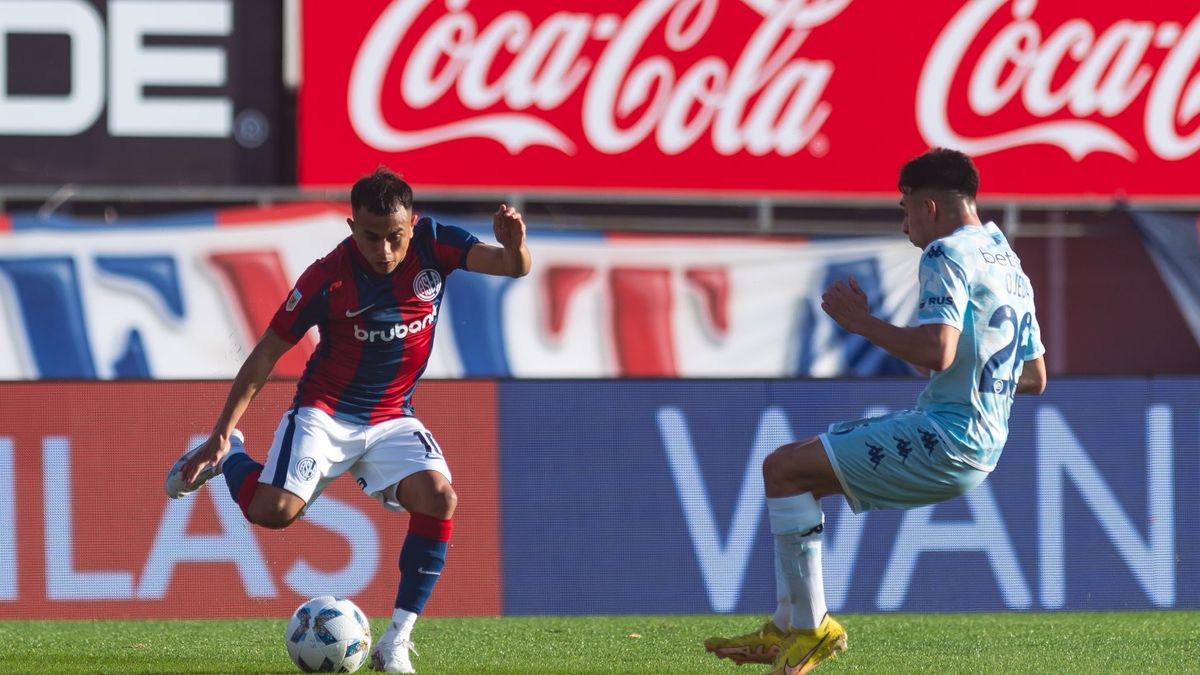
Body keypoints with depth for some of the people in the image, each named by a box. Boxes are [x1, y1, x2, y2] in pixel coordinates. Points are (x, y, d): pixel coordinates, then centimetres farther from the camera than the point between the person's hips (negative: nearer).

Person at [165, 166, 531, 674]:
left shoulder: (432, 246, -11)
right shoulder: (328, 278, -19)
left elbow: (514, 268, -16)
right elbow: (267, 354, -11)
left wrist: (514, 245, -42)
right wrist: (221, 433, -13)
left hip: (391, 420, 3)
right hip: (326, 412, -3)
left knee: (439, 499, -25)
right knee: (273, 510, -25)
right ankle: (226, 457, 12)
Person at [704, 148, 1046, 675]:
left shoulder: (947, 254, -11)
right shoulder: (1009, 264, 19)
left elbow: (937, 351, -27)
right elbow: (1035, 378, 24)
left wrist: (861, 321, -14)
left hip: (944, 435, -10)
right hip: (982, 447, 10)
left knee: (783, 468, -11)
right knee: (797, 470, 19)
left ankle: (811, 626, -10)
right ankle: (786, 630, 15)